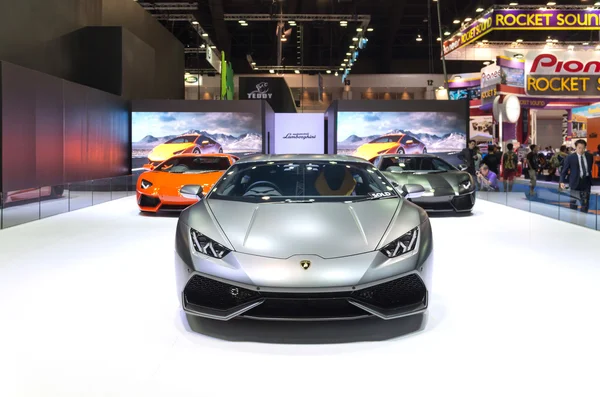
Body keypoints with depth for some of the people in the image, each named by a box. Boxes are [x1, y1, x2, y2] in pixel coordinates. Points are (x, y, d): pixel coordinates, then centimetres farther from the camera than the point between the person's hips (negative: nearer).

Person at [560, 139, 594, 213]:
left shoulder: (589, 156, 4)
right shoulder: (570, 158, -8)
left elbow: (590, 168, 16)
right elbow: (564, 170, -7)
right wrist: (562, 181, -18)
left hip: (586, 181, 3)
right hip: (575, 182, -3)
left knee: (585, 203, 7)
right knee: (573, 202, 4)